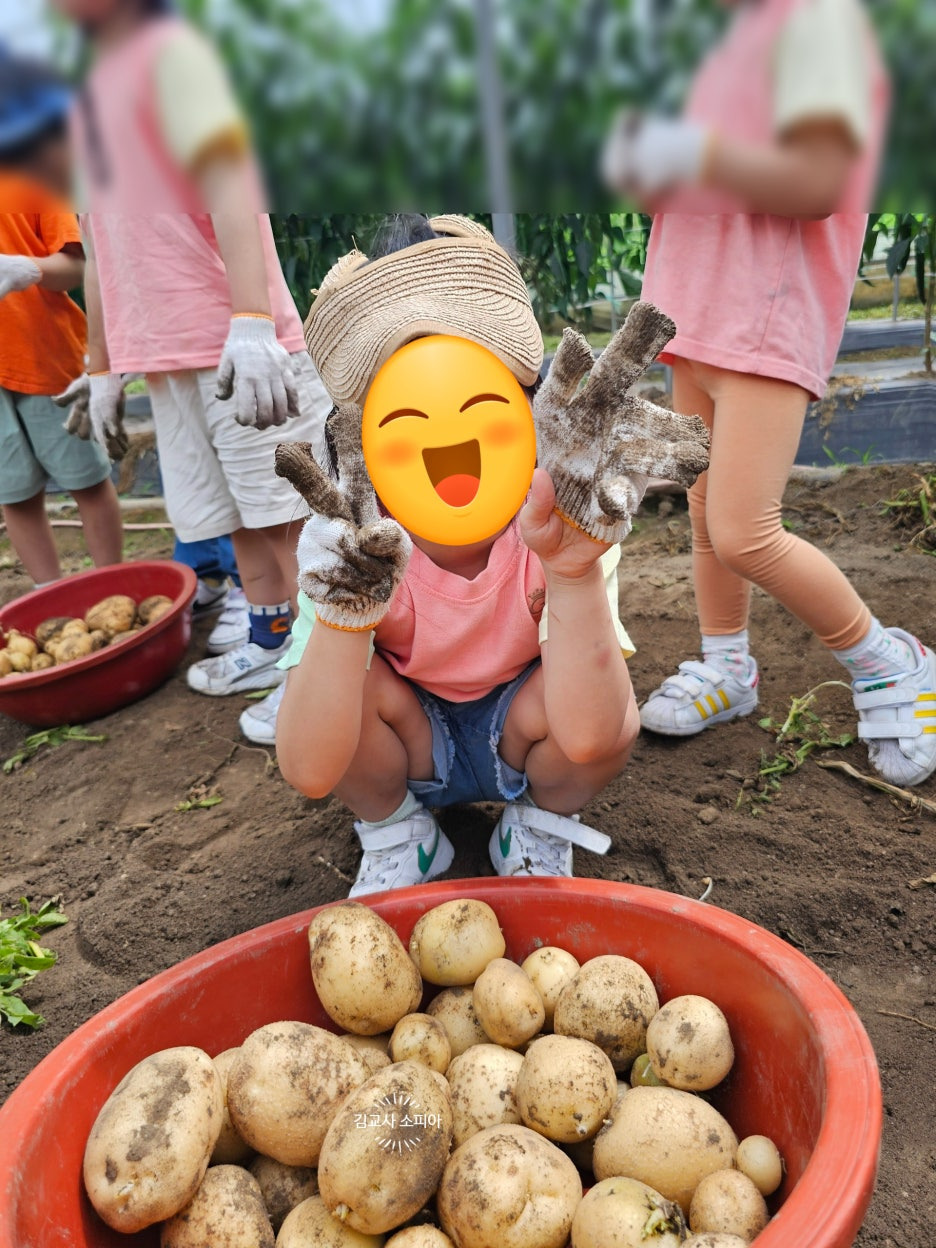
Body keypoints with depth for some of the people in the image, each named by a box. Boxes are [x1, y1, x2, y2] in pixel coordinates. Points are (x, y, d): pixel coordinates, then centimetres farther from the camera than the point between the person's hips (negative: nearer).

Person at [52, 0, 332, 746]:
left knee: (279, 510, -3)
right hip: (164, 355, 7)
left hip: (239, 346, -7)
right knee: (237, 516, 12)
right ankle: (269, 645, 26)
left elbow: (230, 187, -15)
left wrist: (252, 324, -27)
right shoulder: (93, 98, 23)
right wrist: (103, 369, 23)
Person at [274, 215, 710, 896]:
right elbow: (310, 772, -34)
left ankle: (538, 831, 4)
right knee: (344, 676, -30)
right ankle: (395, 836, 1)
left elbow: (586, 736, -38)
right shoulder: (349, 541, -26)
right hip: (408, 752, 1)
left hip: (519, 739, 0)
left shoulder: (557, 527, -27)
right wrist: (344, 607, -50)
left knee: (609, 725, -32)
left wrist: (574, 563, -49)